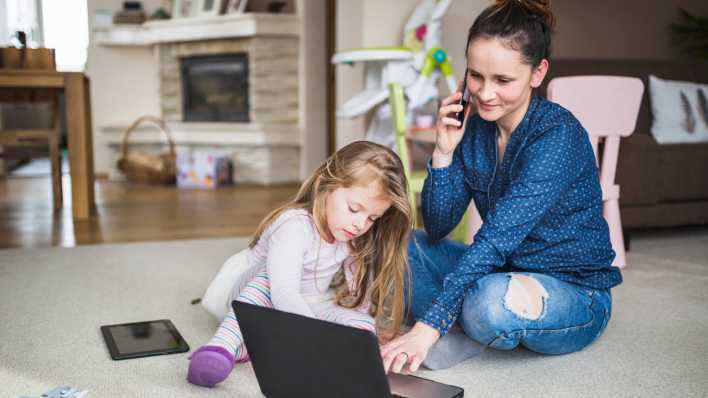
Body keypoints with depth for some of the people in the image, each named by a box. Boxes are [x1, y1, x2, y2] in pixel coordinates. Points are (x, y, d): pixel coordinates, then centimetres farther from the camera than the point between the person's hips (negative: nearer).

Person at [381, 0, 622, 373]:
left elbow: (497, 238, -32)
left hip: (574, 295, -6)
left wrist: (429, 326, -36)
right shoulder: (473, 126, -3)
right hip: (504, 271, 7)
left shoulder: (558, 136, -23)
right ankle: (461, 328, -15)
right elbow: (437, 229, -4)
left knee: (494, 300, -37)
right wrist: (444, 153, -17)